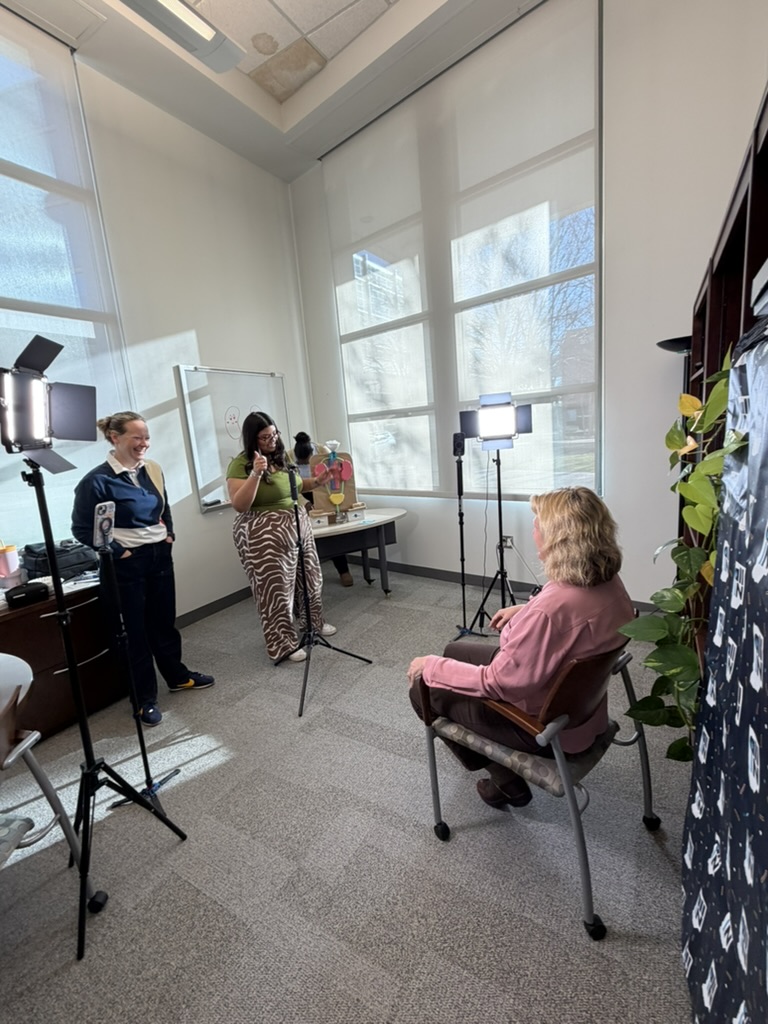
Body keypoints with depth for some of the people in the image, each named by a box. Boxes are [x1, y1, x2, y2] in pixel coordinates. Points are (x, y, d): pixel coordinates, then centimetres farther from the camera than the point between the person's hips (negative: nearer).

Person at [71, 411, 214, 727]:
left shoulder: (152, 470, 4)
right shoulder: (97, 480, -15)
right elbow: (82, 529, -11)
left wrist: (169, 534, 5)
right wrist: (117, 551, -13)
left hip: (160, 556, 6)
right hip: (127, 564, -5)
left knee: (164, 620, 18)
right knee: (135, 630, 7)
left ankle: (177, 676, 37)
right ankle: (145, 699, 23)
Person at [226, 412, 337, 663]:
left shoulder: (282, 456, 7)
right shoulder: (240, 464, -12)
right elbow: (239, 506, -20)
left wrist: (316, 481, 6)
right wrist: (256, 474, -29)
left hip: (297, 525, 8)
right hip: (265, 535, -7)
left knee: (308, 576, 18)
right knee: (276, 588, 1)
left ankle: (313, 622, 41)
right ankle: (283, 645, 17)